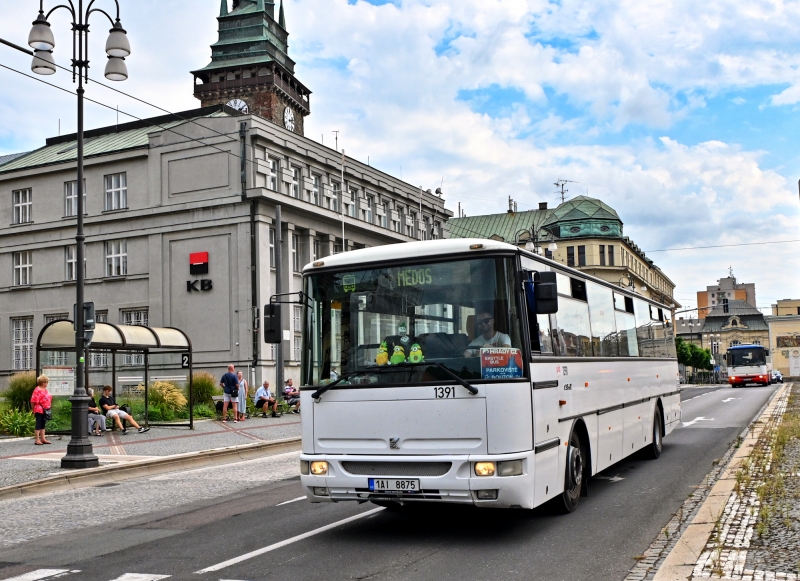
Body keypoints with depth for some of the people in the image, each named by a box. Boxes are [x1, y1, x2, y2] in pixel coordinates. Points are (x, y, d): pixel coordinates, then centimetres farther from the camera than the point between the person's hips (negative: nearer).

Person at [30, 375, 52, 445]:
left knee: (43, 425, 13)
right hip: (39, 410, -9)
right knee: (38, 425, -4)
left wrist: (48, 407, 16)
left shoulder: (45, 390, 15)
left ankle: (43, 439, 19)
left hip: (45, 410, 9)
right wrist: (34, 409, -10)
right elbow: (33, 401, -15)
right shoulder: (37, 390, -13)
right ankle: (37, 440, -1)